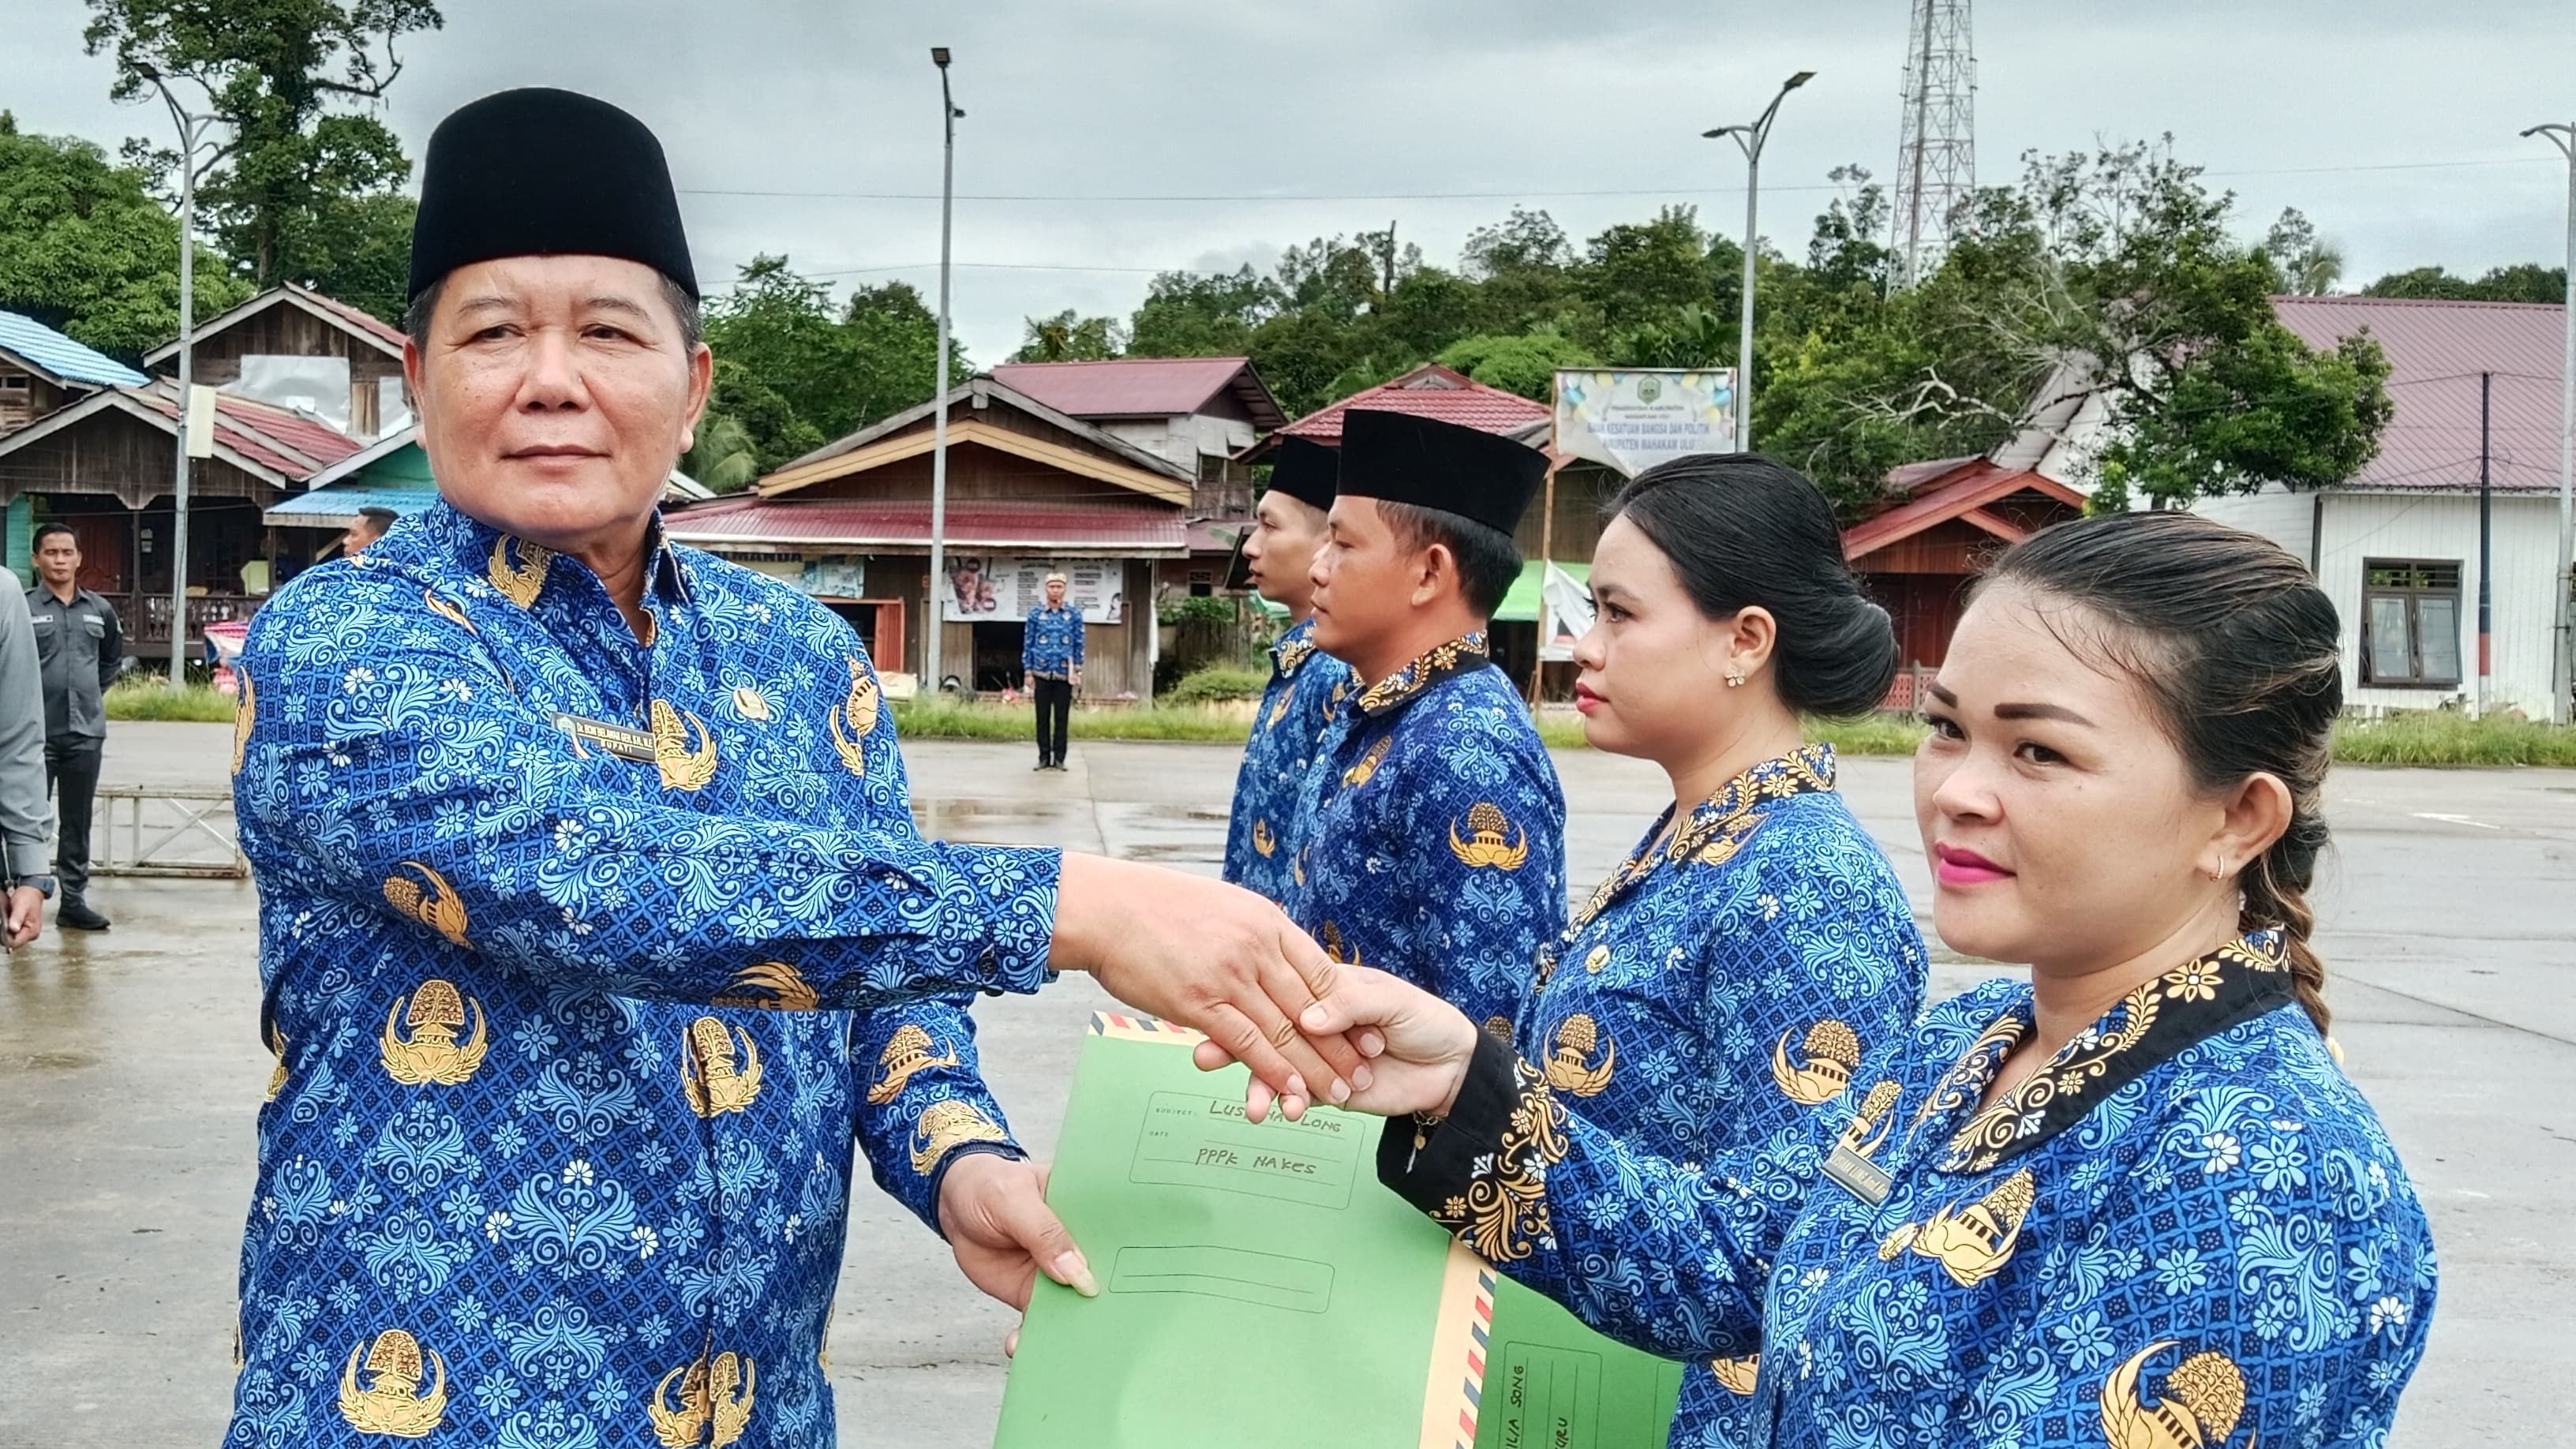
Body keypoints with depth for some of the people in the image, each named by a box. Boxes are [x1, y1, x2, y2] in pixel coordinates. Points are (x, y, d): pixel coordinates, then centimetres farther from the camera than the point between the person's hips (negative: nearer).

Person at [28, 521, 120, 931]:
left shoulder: (100, 611, 7)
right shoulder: (23, 609, -6)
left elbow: (113, 659, 23)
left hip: (86, 733, 4)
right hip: (37, 733, -4)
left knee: (77, 823, 10)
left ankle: (74, 899, 16)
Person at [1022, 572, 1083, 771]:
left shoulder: (1074, 614, 4)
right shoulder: (1036, 614, 3)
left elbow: (1079, 644, 6)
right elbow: (1027, 644, 5)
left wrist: (1077, 670, -1)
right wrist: (1027, 672, 0)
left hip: (1064, 674, 0)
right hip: (1042, 674, 0)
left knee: (1062, 718, 2)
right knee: (1043, 718, 3)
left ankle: (1059, 759, 8)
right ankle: (1044, 758, 10)